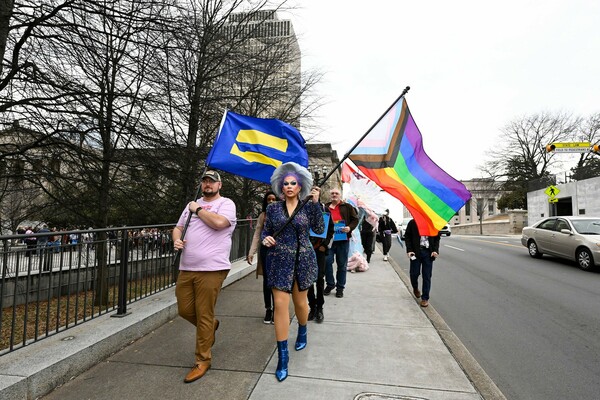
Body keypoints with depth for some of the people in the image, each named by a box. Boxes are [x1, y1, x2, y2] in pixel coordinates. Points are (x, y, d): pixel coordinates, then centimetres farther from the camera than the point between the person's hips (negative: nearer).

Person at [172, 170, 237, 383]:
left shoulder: (226, 203, -2)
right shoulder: (192, 204, 18)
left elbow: (218, 222, -22)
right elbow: (178, 227, 20)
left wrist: (198, 210, -7)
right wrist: (177, 239, -3)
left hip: (211, 269, -6)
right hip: (187, 268, 7)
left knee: (204, 315, 0)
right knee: (185, 310, 14)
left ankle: (203, 360, 17)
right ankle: (210, 325, 43)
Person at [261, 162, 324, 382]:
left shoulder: (308, 206, -1)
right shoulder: (273, 207, 1)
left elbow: (319, 229, -11)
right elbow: (265, 232, 7)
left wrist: (316, 203, -16)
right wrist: (266, 239, -15)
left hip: (302, 260, 0)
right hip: (279, 261, 0)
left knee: (300, 301, 16)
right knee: (280, 304, -5)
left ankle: (302, 332, 47)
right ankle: (282, 354, 6)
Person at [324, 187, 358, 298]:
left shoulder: (347, 207, 5)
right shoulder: (325, 207, 9)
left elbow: (355, 219, 4)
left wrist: (350, 227, -14)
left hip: (343, 239, -1)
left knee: (342, 264, 6)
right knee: (327, 262, -1)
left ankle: (340, 287, 19)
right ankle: (330, 284, 19)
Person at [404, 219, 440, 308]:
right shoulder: (412, 223, 0)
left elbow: (437, 238, 9)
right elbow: (407, 236, 3)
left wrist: (435, 250, -5)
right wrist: (409, 250, -8)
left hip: (428, 252, 1)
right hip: (416, 252, -1)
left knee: (427, 276, 2)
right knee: (414, 273, 3)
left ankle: (425, 298, 13)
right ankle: (415, 288, 35)